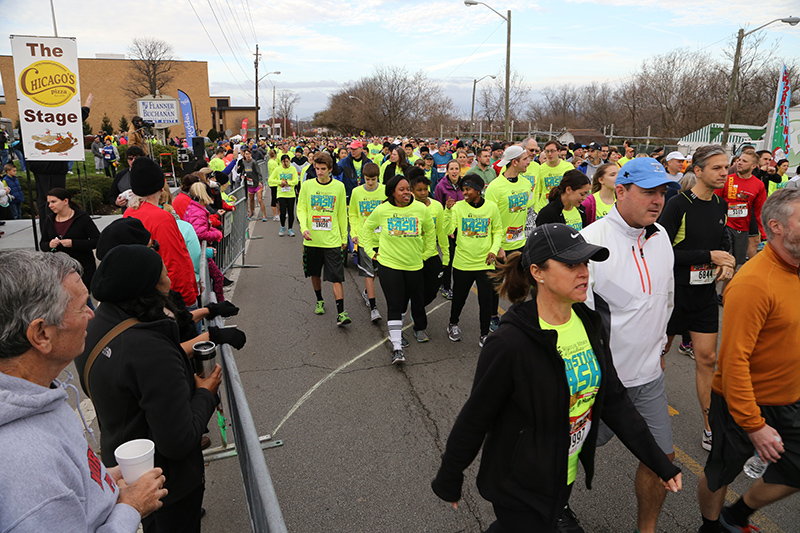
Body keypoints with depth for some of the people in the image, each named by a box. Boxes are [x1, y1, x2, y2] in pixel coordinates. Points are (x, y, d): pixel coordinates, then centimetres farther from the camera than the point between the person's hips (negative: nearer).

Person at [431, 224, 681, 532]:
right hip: (520, 489, -6)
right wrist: (448, 479, -7)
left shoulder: (589, 323, -6)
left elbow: (613, 400, 3)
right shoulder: (510, 343, -28)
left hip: (566, 477, 7)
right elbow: (475, 418, -18)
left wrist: (659, 462, 3)